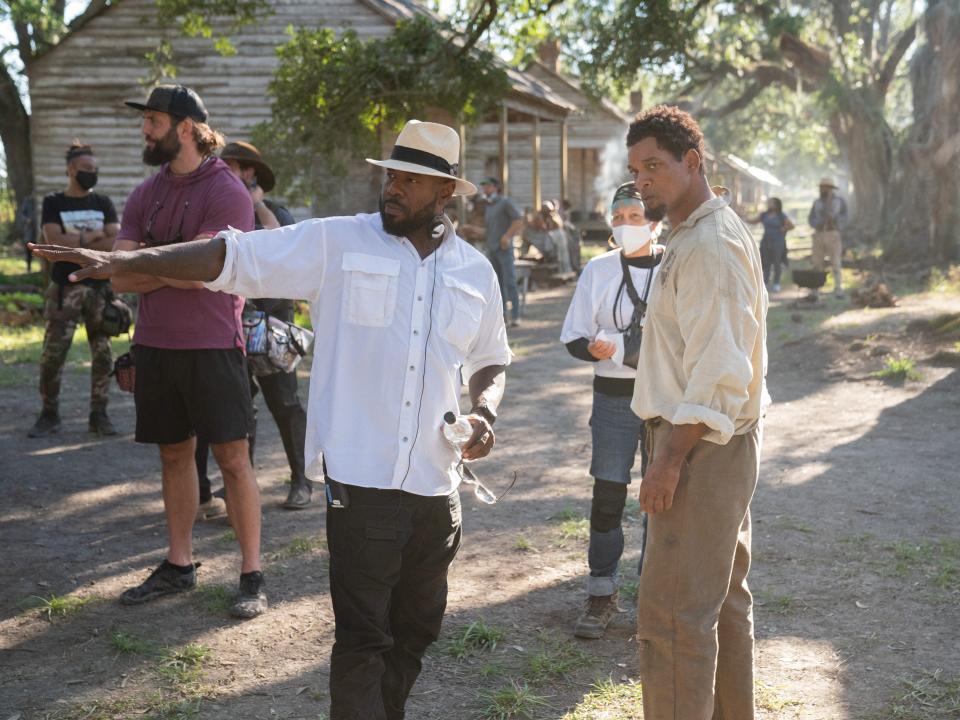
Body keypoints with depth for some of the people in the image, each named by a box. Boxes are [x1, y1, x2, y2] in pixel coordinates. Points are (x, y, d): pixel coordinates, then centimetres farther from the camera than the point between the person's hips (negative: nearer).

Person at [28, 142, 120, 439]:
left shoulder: (103, 203, 10)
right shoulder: (53, 203, 4)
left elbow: (116, 243, -4)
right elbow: (53, 241, -10)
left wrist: (73, 243, -10)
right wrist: (93, 236, -8)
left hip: (100, 287, 2)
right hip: (65, 288, -2)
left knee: (102, 354, 2)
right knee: (52, 355, -5)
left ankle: (99, 414, 9)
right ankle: (49, 414, 7)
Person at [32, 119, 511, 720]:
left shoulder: (476, 272, 8)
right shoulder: (336, 243, -3)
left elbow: (491, 361, 20)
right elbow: (232, 256, -9)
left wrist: (485, 411, -1)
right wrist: (127, 261, -21)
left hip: (436, 484, 4)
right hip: (360, 477, -4)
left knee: (416, 629, 17)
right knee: (362, 637, -2)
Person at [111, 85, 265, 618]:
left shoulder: (226, 193, -10)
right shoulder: (145, 194, 9)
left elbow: (198, 272, -19)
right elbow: (121, 277, 1)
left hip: (212, 346, -6)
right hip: (155, 345, 6)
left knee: (232, 458, -2)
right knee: (174, 454, 14)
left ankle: (251, 576, 5)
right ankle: (179, 565, 25)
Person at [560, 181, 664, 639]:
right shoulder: (599, 270, 2)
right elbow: (573, 339, 3)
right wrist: (596, 348, -18)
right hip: (614, 395, 1)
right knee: (607, 496, 1)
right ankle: (602, 597, 13)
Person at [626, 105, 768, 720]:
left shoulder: (709, 246, -18)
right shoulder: (709, 233, 15)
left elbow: (718, 369, -24)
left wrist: (671, 458, -23)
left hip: (702, 448, -11)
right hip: (723, 444, 11)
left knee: (672, 612, -8)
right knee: (724, 599, 19)